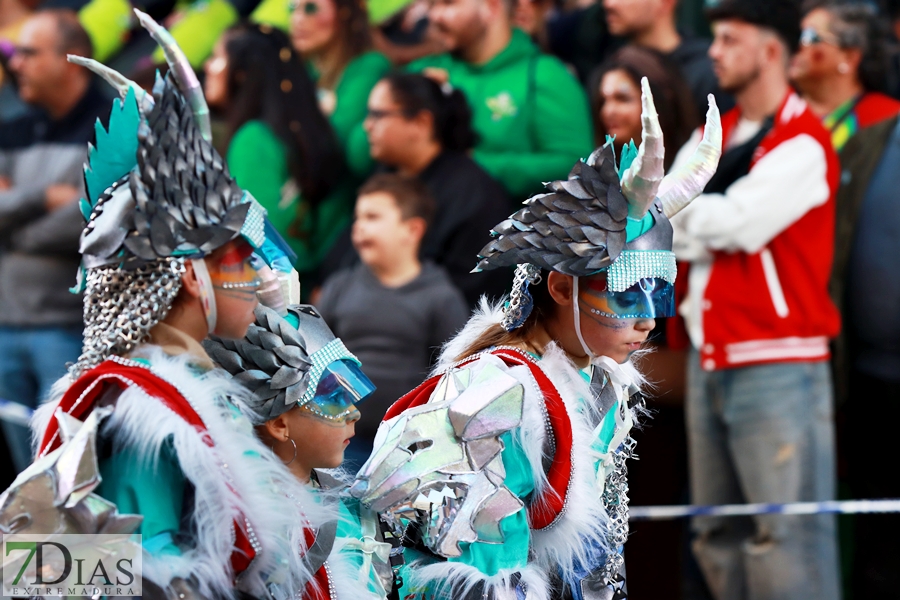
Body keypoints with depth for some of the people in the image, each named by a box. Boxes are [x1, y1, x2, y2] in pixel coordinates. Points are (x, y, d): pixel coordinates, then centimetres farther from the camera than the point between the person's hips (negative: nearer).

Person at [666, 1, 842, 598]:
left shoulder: (801, 143, -8)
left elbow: (736, 222, -17)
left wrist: (690, 213, 0)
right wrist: (716, 227, -11)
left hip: (777, 363, -8)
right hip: (711, 358, 8)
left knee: (786, 537, -11)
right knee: (719, 535, 9)